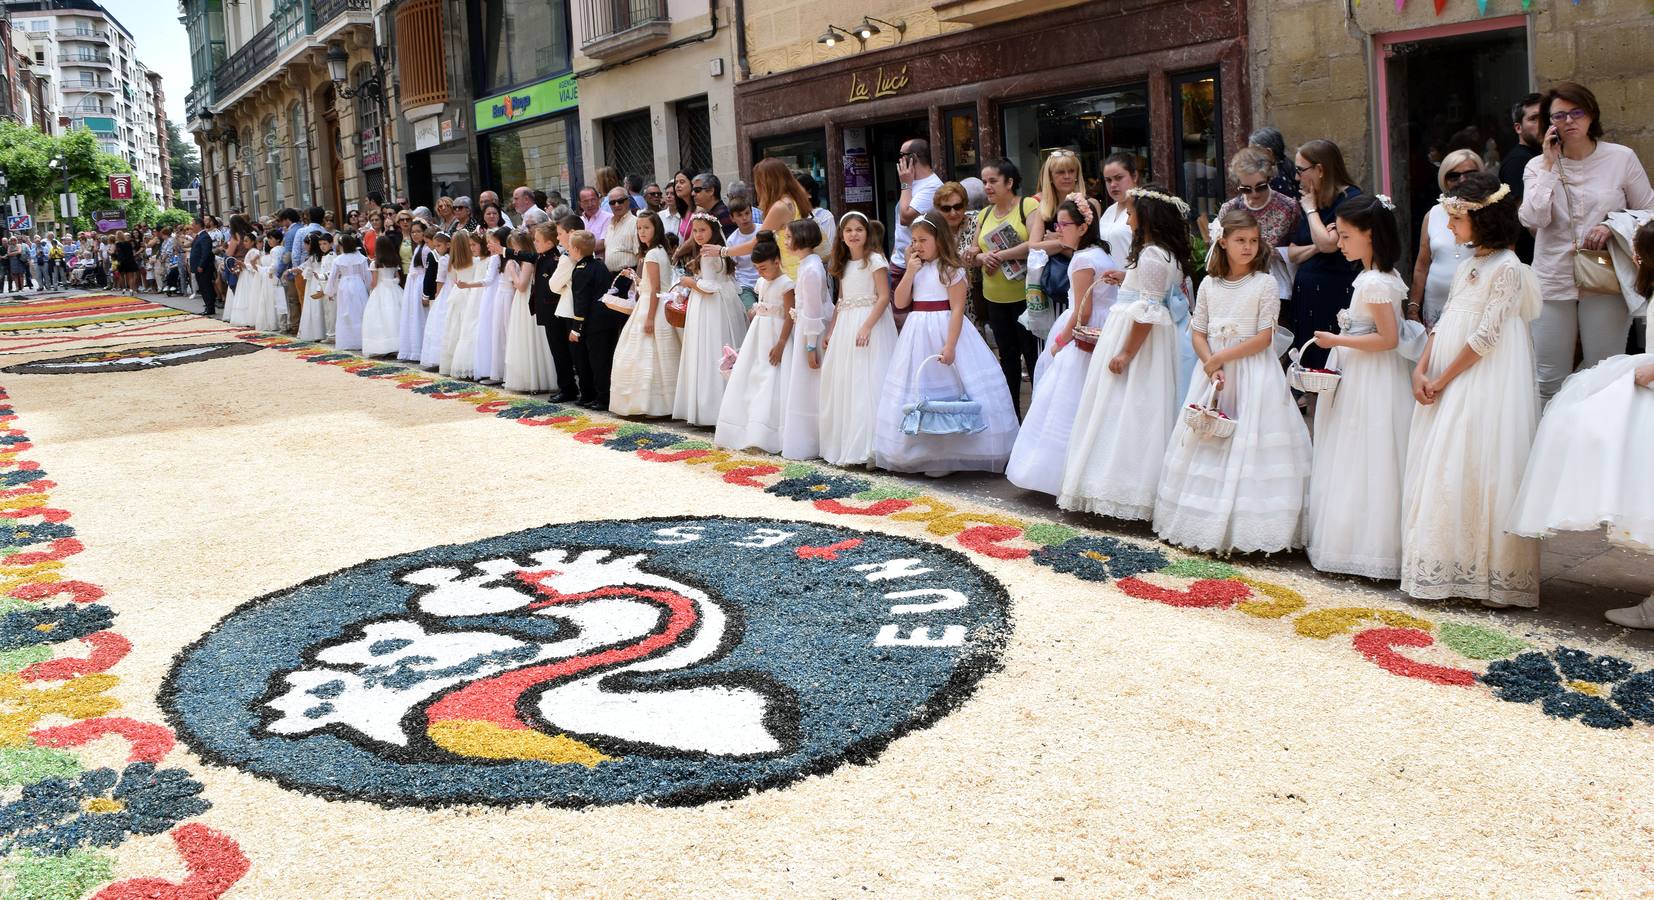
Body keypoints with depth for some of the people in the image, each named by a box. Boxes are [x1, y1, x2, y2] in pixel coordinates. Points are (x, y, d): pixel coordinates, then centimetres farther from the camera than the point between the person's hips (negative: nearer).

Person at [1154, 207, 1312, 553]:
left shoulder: (1265, 283, -4)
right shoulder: (1209, 284, 7)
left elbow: (1264, 338, -10)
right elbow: (1198, 333, 7)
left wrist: (1220, 358, -13)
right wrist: (1211, 366, -10)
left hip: (1253, 374, -4)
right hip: (1213, 372, 4)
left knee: (1247, 445, -6)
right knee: (1206, 444, 6)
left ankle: (1245, 528, -1)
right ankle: (1205, 523, 14)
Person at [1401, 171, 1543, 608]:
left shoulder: (1507, 268, -11)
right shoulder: (1469, 265, 15)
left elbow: (1486, 337, -16)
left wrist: (1443, 380, -13)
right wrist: (1421, 371, 1)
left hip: (1485, 387, -8)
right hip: (1446, 386, 9)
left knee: (1478, 470, -8)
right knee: (1440, 470, 8)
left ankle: (1494, 575, 0)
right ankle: (1447, 565, 16)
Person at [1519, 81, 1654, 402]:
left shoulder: (1621, 158, 1)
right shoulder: (1538, 165, 5)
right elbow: (1533, 219, -11)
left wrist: (1613, 225, -10)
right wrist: (1550, 165, -9)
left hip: (1606, 281, -1)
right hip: (1553, 281, 1)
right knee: (1549, 381, 1)